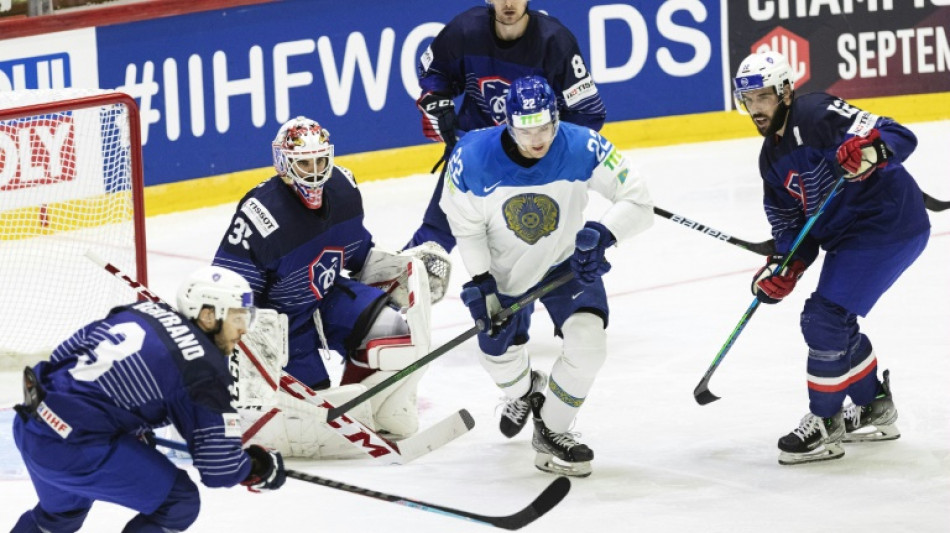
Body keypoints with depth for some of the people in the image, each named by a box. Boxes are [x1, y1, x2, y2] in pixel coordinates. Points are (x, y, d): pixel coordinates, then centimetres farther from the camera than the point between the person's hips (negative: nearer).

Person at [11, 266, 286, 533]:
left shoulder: (144, 310, 11)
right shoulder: (202, 372, -10)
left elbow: (64, 354, 19)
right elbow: (220, 468, -9)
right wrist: (258, 466, 13)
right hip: (73, 447, -9)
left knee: (65, 509, 35)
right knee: (179, 503, 3)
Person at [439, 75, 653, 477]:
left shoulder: (582, 149, -30)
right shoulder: (472, 158, -28)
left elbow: (638, 202, -25)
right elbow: (466, 225, -11)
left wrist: (601, 233, -42)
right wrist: (480, 283, -17)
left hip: (567, 261, -1)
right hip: (504, 269, 1)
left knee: (588, 342, -19)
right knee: (498, 352, 12)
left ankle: (550, 431, 4)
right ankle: (524, 392, 51)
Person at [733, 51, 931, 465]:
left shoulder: (816, 115, -19)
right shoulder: (772, 157, 10)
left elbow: (900, 137, -26)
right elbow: (791, 223, 14)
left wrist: (869, 150, -47)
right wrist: (784, 267, -4)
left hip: (890, 224, -10)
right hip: (847, 236, 10)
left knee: (825, 318, -13)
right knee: (834, 322, 18)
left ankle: (825, 423, -1)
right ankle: (875, 410, 36)